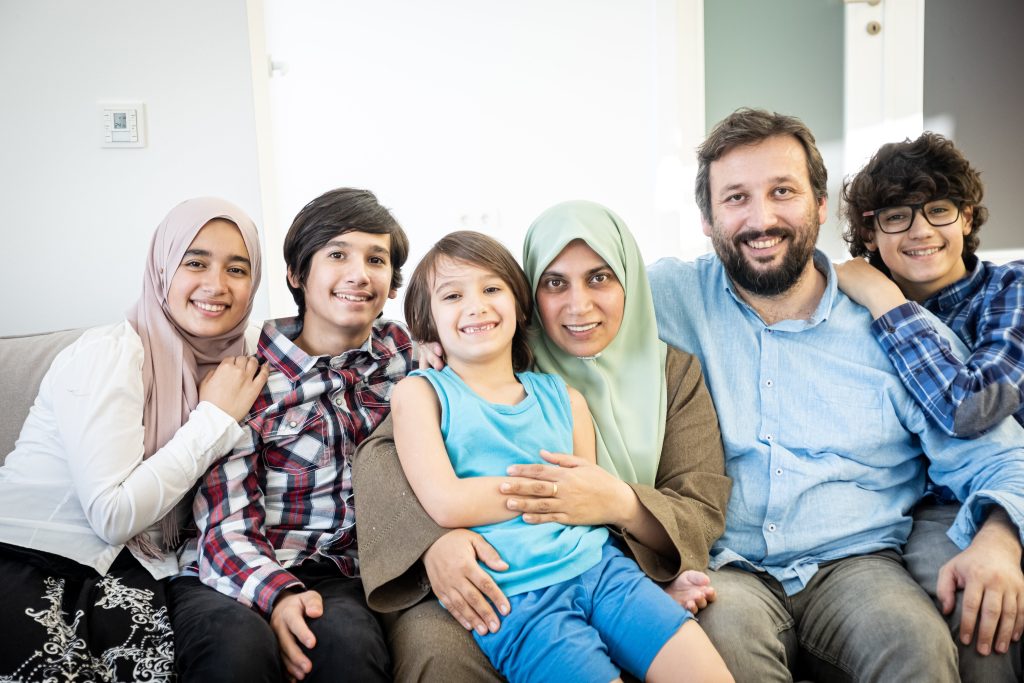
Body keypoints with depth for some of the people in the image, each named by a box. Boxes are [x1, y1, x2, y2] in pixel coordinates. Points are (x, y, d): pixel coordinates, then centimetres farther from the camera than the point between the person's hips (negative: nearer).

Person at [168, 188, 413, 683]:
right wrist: (277, 593, -24)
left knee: (348, 643, -33)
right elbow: (226, 524, -6)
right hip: (235, 574, -1)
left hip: (336, 576, 2)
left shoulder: (404, 351, 7)